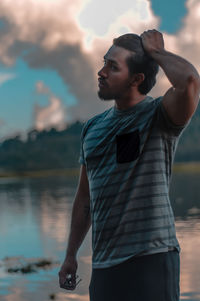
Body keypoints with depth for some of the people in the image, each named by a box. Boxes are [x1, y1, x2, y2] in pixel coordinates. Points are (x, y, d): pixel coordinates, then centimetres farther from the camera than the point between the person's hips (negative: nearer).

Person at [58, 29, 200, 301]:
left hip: (151, 258, -6)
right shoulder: (93, 127, 13)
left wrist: (156, 52, -11)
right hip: (103, 265, 6)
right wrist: (70, 256, 16)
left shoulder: (158, 116, -6)